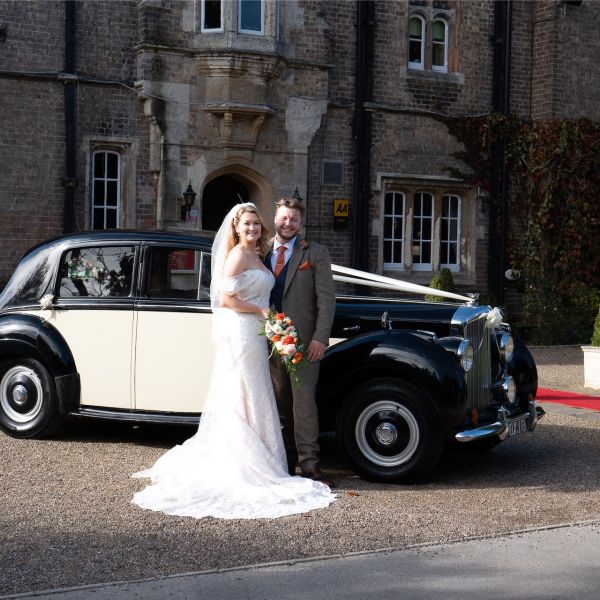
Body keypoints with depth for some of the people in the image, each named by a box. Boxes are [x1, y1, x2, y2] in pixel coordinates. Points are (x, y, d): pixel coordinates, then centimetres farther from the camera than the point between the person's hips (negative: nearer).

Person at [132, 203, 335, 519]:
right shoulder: (238, 255, -12)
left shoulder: (255, 256, 16)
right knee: (243, 399, -5)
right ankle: (246, 468, 0)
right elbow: (227, 299, -18)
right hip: (239, 334, -9)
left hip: (254, 336, 9)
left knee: (253, 399, 12)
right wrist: (262, 311, -14)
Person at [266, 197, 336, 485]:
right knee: (280, 402, 8)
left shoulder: (315, 253, 2)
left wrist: (320, 338, -11)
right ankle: (286, 460, 15)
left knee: (303, 400, -8)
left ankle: (309, 464, -5)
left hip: (303, 340, -4)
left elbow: (326, 297, -3)